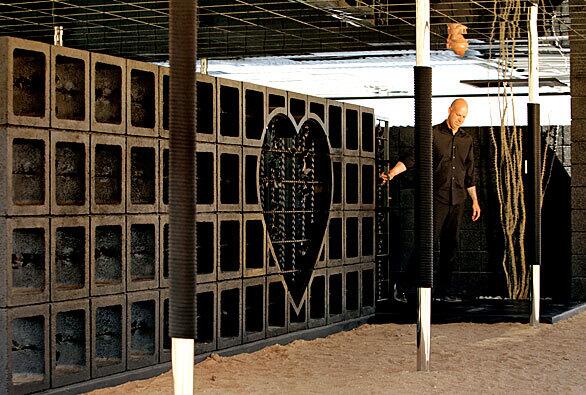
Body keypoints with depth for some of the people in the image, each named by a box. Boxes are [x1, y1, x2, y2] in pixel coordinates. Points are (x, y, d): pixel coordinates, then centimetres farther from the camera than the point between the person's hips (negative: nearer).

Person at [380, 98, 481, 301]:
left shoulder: (467, 140, 14)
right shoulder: (433, 134, -2)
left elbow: (469, 173, 20)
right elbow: (411, 157, -10)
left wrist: (475, 201, 20)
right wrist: (392, 173, -24)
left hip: (457, 200, 5)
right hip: (437, 198, -5)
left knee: (451, 245, 6)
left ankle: (443, 288, 13)